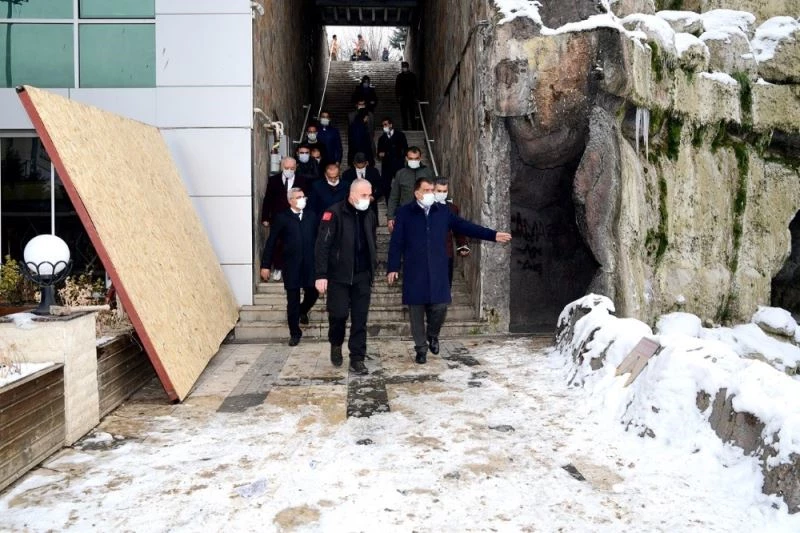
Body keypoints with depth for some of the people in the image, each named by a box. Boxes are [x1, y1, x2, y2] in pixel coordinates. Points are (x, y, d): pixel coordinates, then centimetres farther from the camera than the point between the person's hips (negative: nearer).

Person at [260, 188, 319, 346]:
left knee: (313, 293, 5)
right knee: (292, 301, 4)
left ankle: (303, 311, 40)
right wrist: (265, 265, -5)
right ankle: (295, 333, 19)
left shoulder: (311, 216, 8)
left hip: (310, 265, 3)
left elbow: (317, 238, 6)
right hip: (291, 266, -2)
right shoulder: (282, 218, -1)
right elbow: (271, 242, -2)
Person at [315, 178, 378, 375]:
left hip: (362, 275, 4)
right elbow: (322, 245, -12)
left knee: (360, 319, 3)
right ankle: (336, 344, 27)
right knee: (338, 313, -2)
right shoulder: (334, 213, -9)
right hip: (338, 274, -4)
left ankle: (357, 359, 11)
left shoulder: (370, 215, 7)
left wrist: (373, 269, 12)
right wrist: (321, 275, -17)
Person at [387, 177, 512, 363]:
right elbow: (396, 242, -1)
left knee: (440, 306, -2)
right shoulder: (405, 213, -1)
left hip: (437, 271, 2)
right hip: (414, 272, -2)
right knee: (416, 311, 4)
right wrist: (392, 268, -4)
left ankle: (432, 335, 29)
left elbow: (465, 226, 8)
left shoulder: (443, 211, 7)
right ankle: (421, 348, 20)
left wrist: (492, 235, 2)